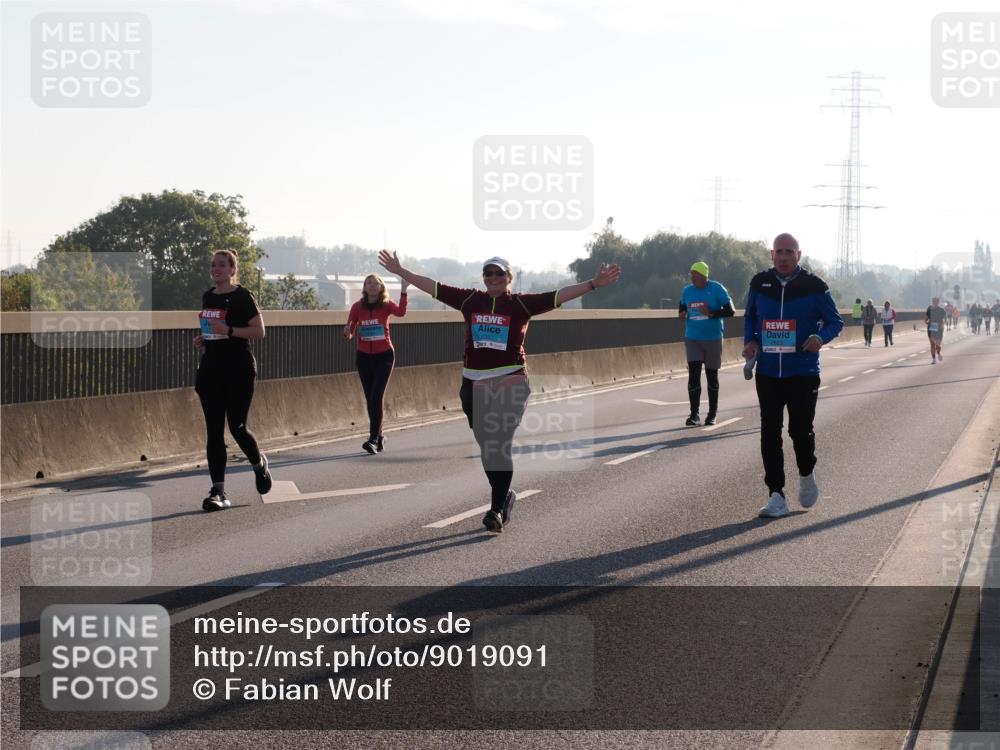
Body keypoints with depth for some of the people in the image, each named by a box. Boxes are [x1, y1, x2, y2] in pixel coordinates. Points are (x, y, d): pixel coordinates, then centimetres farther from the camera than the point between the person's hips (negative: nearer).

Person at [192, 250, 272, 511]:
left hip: (239, 369, -6)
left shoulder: (242, 297, -7)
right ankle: (218, 492, -4)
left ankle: (259, 464, 31)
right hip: (211, 368, 6)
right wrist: (203, 339, 5)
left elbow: (259, 331, -11)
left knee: (237, 426, -1)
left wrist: (228, 330, -21)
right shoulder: (208, 297, 13)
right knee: (214, 431, -2)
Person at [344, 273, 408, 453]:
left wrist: (404, 291, -34)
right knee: (370, 398, 8)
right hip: (363, 356, 3)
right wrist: (347, 332, -22)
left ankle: (373, 439, -17)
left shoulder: (387, 305, -4)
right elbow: (349, 333, 1)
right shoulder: (357, 307, 1)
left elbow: (401, 312, -26)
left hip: (384, 356, -3)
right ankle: (379, 436, 22)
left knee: (377, 396, -13)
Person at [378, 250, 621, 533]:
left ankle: (497, 509, -2)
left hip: (509, 383, -4)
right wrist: (400, 271, 16)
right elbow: (433, 287, 14)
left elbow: (559, 296, -5)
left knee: (500, 447, -8)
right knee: (486, 448, 11)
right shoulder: (470, 300, 9)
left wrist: (593, 284, -13)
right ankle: (504, 496, 32)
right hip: (473, 385, 4)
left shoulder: (521, 303, 1)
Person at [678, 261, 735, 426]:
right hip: (692, 339, 2)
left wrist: (711, 313, -23)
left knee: (712, 375, 8)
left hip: (713, 339, -2)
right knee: (693, 375, -9)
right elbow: (682, 307, 21)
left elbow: (730, 311, -9)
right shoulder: (687, 291, 4)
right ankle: (694, 415, -8)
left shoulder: (717, 289, -8)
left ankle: (712, 414, 20)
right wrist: (682, 313, -2)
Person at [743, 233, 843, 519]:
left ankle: (807, 474, 30)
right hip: (767, 373, 3)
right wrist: (750, 340, 1)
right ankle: (777, 497, 3)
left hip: (803, 373, -3)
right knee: (770, 433, -1)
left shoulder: (814, 286, -4)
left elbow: (835, 321, 3)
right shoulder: (759, 283, 5)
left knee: (801, 430, -2)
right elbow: (749, 316, 19)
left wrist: (820, 337, -18)